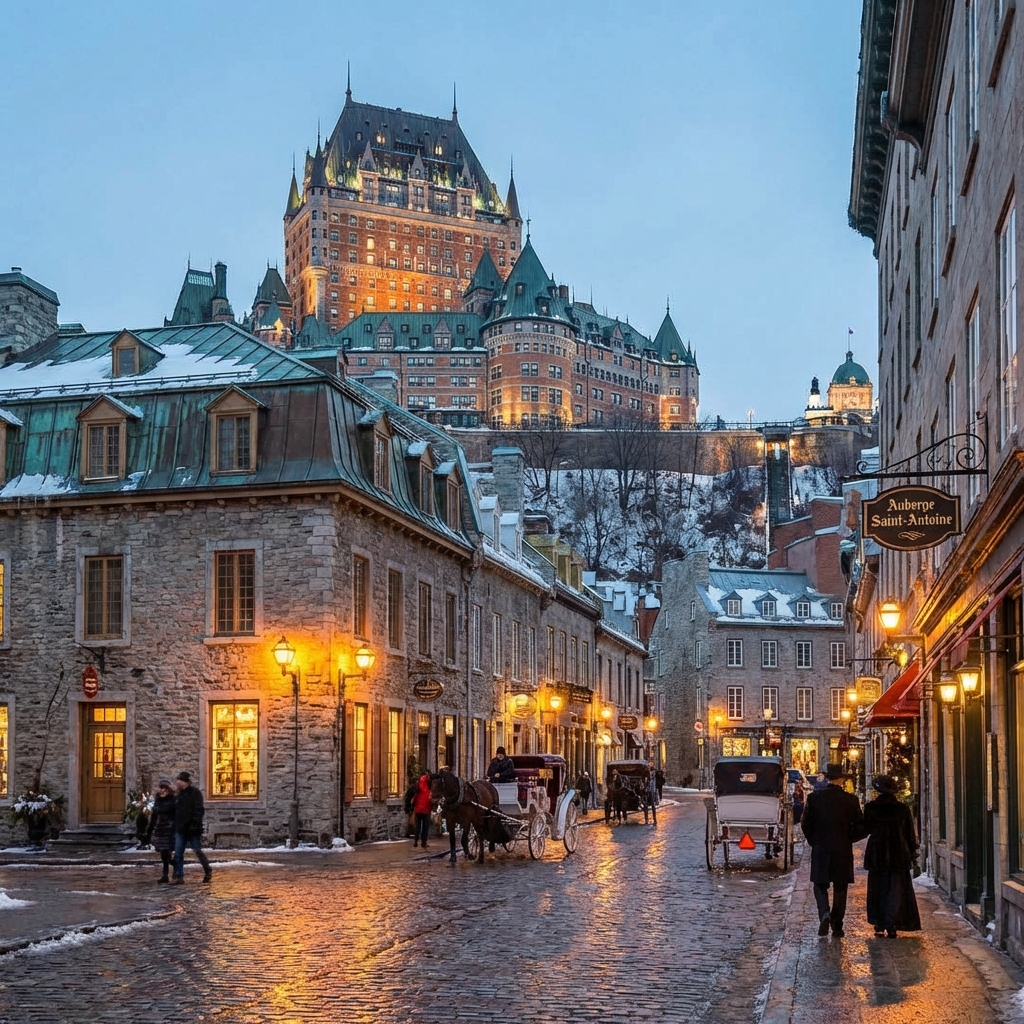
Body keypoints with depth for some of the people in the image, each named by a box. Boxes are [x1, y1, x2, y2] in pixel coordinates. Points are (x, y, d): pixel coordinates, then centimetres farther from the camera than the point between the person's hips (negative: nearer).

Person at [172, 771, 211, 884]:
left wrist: (195, 824, -23)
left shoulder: (195, 793, -8)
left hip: (192, 829, -7)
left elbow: (199, 810, -15)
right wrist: (175, 826, 16)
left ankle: (208, 871, 20)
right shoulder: (180, 794, 15)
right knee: (178, 854, 0)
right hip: (180, 829, 7)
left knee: (197, 851, 1)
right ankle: (179, 877, 2)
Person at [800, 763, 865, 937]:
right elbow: (860, 827, -3)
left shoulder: (814, 798, -4)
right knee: (840, 889, 10)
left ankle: (824, 914, -15)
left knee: (820, 886, 10)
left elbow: (805, 824, -2)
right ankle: (837, 927, 11)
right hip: (843, 851, 0)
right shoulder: (851, 800, -5)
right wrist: (848, 839, 12)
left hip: (820, 851, 0)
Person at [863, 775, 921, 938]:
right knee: (896, 891, 3)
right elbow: (910, 834, 4)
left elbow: (865, 829, 0)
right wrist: (912, 853, 13)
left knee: (878, 890, 11)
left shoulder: (871, 808, -7)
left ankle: (879, 925, 9)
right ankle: (891, 925, -8)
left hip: (877, 855, 0)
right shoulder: (903, 809, -3)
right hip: (899, 855, 0)